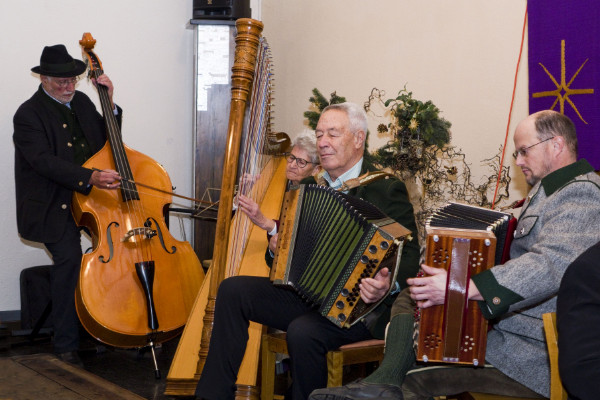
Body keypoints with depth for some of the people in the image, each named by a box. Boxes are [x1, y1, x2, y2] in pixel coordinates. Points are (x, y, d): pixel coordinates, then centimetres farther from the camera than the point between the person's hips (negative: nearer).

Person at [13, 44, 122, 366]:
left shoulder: (80, 102, 13)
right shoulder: (29, 115, -9)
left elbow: (107, 141, 19)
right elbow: (45, 161, -23)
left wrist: (109, 104, 4)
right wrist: (90, 177, -36)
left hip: (89, 197, 7)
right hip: (53, 207, -6)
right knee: (69, 258, -22)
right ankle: (66, 343, -10)